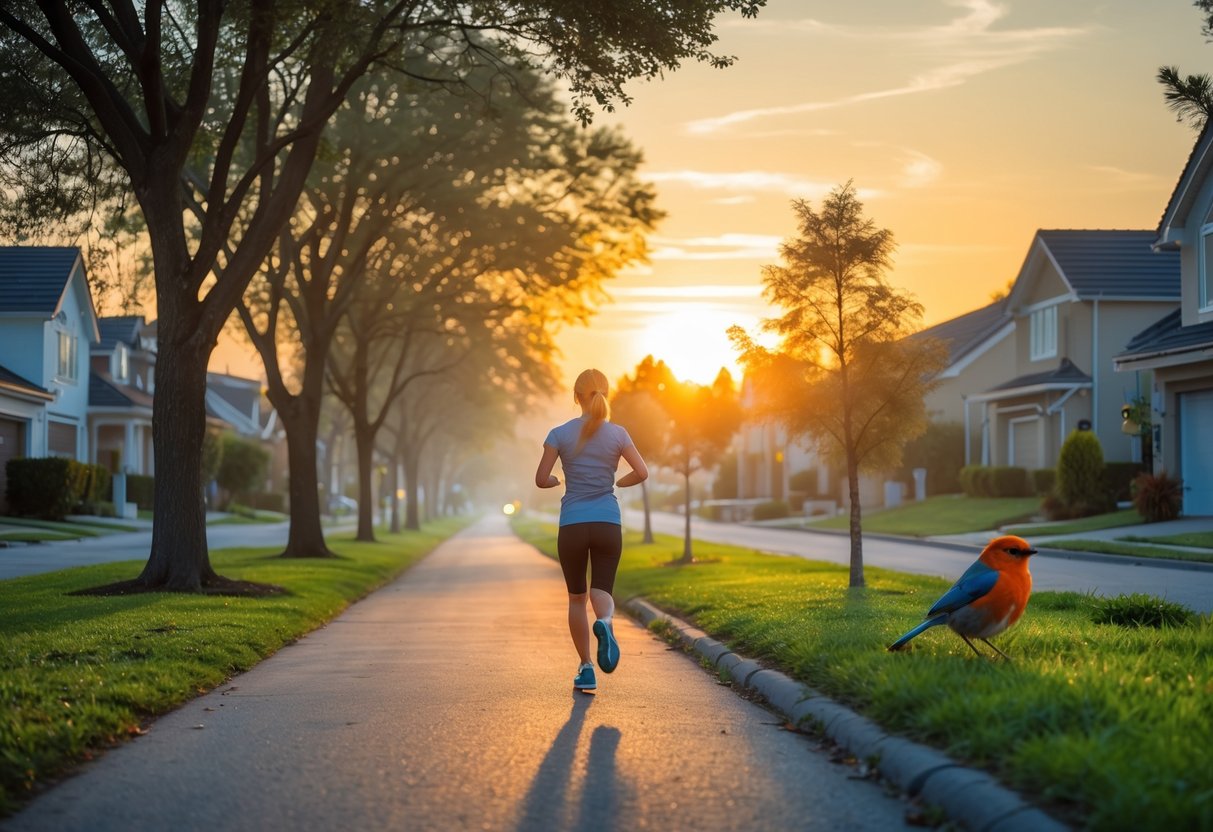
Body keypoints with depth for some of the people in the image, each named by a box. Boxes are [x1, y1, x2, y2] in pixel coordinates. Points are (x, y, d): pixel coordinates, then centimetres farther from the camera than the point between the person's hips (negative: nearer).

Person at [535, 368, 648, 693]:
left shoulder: (560, 434, -3)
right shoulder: (617, 434, 1)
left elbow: (541, 480, -5)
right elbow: (642, 473, -3)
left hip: (572, 526, 0)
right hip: (608, 524, 0)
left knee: (577, 597, 14)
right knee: (602, 592, 4)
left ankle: (586, 669, 10)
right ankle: (605, 623, -33)